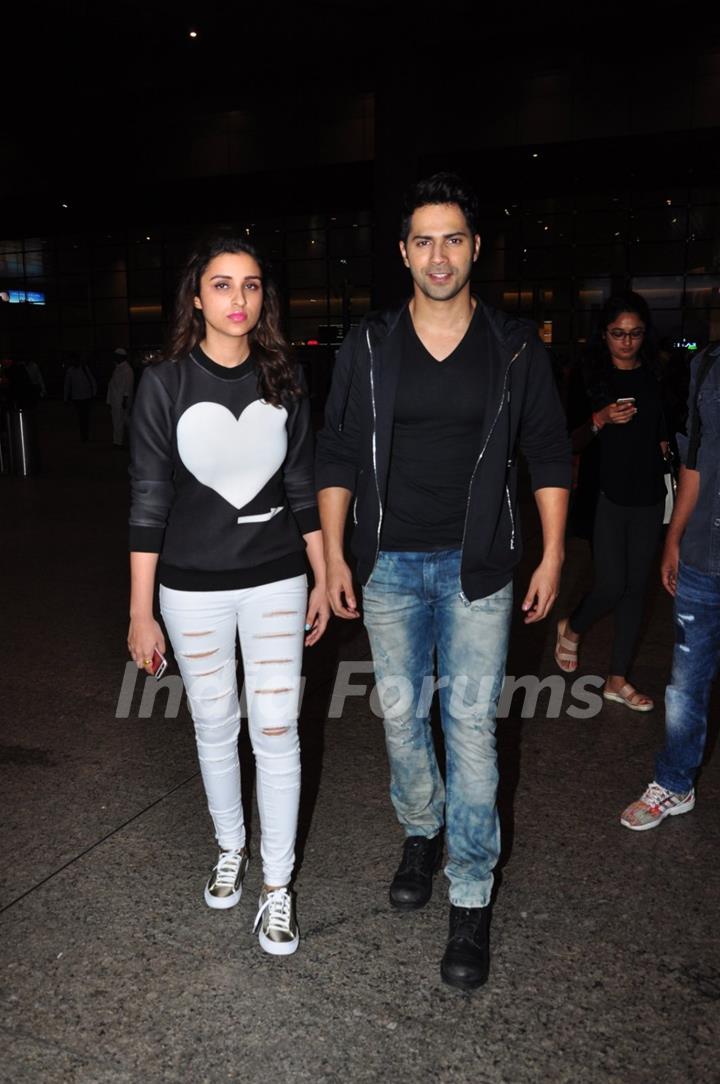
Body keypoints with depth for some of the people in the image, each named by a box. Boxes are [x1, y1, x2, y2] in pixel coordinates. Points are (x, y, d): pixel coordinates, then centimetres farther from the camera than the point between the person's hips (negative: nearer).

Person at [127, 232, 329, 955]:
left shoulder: (282, 381, 1)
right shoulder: (165, 384, -6)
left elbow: (302, 489, 7)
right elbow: (148, 503, -6)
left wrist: (321, 581, 7)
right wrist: (140, 612, -6)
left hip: (276, 582, 1)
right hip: (194, 589, -1)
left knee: (276, 731, 3)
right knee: (215, 727, 14)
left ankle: (277, 885, 21)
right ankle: (229, 849, 39)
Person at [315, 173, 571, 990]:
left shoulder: (516, 348, 0)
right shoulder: (368, 347, 2)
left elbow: (548, 453, 4)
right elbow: (336, 456, 4)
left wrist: (553, 556, -1)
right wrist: (333, 555, 0)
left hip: (477, 567, -1)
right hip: (389, 564, 2)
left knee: (470, 724, -1)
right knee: (401, 714, 12)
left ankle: (471, 899, 12)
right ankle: (421, 833, 38)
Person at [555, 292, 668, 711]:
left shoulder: (655, 378, 8)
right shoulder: (589, 377, -4)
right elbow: (571, 439, -6)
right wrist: (600, 420, -20)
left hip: (647, 496, 4)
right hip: (605, 496, -4)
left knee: (637, 587, 7)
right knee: (612, 585, -6)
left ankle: (618, 679, 19)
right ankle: (572, 629, 28)